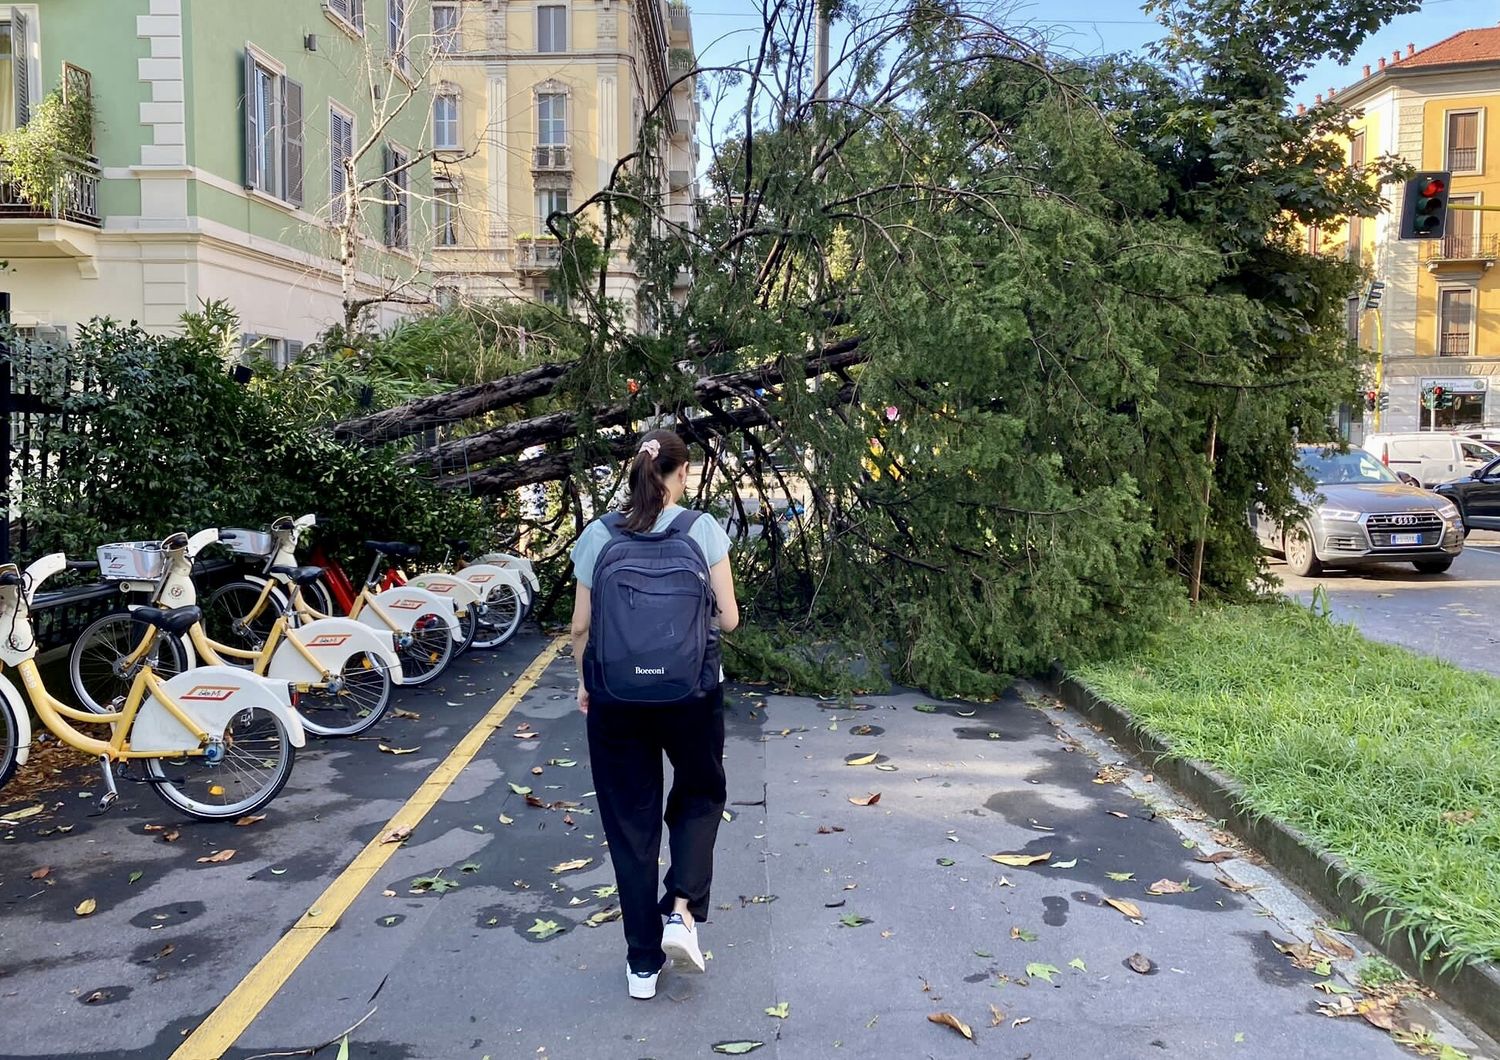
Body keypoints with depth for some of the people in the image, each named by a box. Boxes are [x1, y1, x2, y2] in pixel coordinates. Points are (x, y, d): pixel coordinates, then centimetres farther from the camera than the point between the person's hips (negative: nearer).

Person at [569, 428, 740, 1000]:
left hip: (616, 696, 1)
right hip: (691, 691, -1)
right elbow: (728, 618, -5)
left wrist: (586, 681, 17)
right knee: (699, 797, 24)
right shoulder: (703, 530, -6)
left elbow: (581, 627, 0)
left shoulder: (598, 535, -2)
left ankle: (643, 962, 20)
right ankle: (681, 910, 5)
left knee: (630, 821, 12)